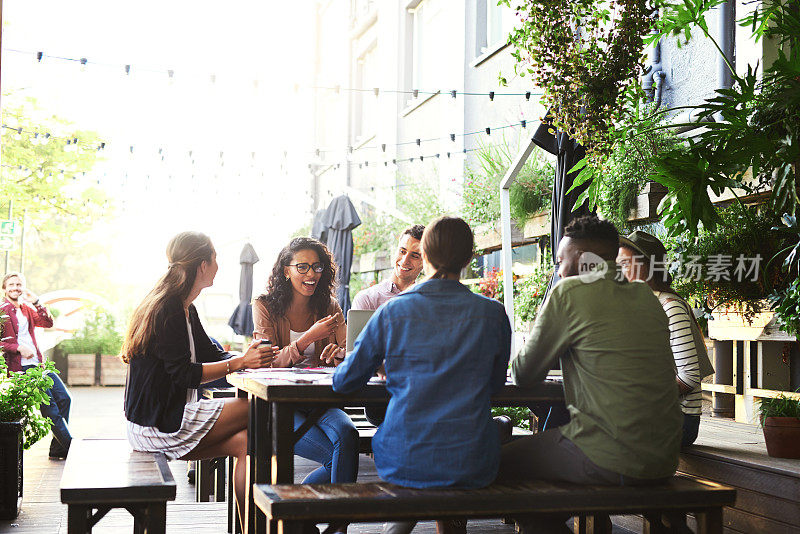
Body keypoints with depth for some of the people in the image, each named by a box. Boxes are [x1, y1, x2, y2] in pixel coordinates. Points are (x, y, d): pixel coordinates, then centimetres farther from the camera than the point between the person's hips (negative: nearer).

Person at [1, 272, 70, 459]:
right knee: (49, 405, -11)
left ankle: (57, 449, 7)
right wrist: (18, 348, -19)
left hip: (38, 364, 7)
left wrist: (36, 303, 1)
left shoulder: (27, 309, 18)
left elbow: (48, 323, 10)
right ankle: (69, 447, -4)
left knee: (64, 398, 0)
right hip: (21, 368, -7)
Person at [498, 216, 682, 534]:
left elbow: (523, 376, 0)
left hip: (610, 462, -8)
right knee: (550, 441, 28)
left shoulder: (570, 292, -8)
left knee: (505, 462, 10)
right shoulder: (647, 298, 12)